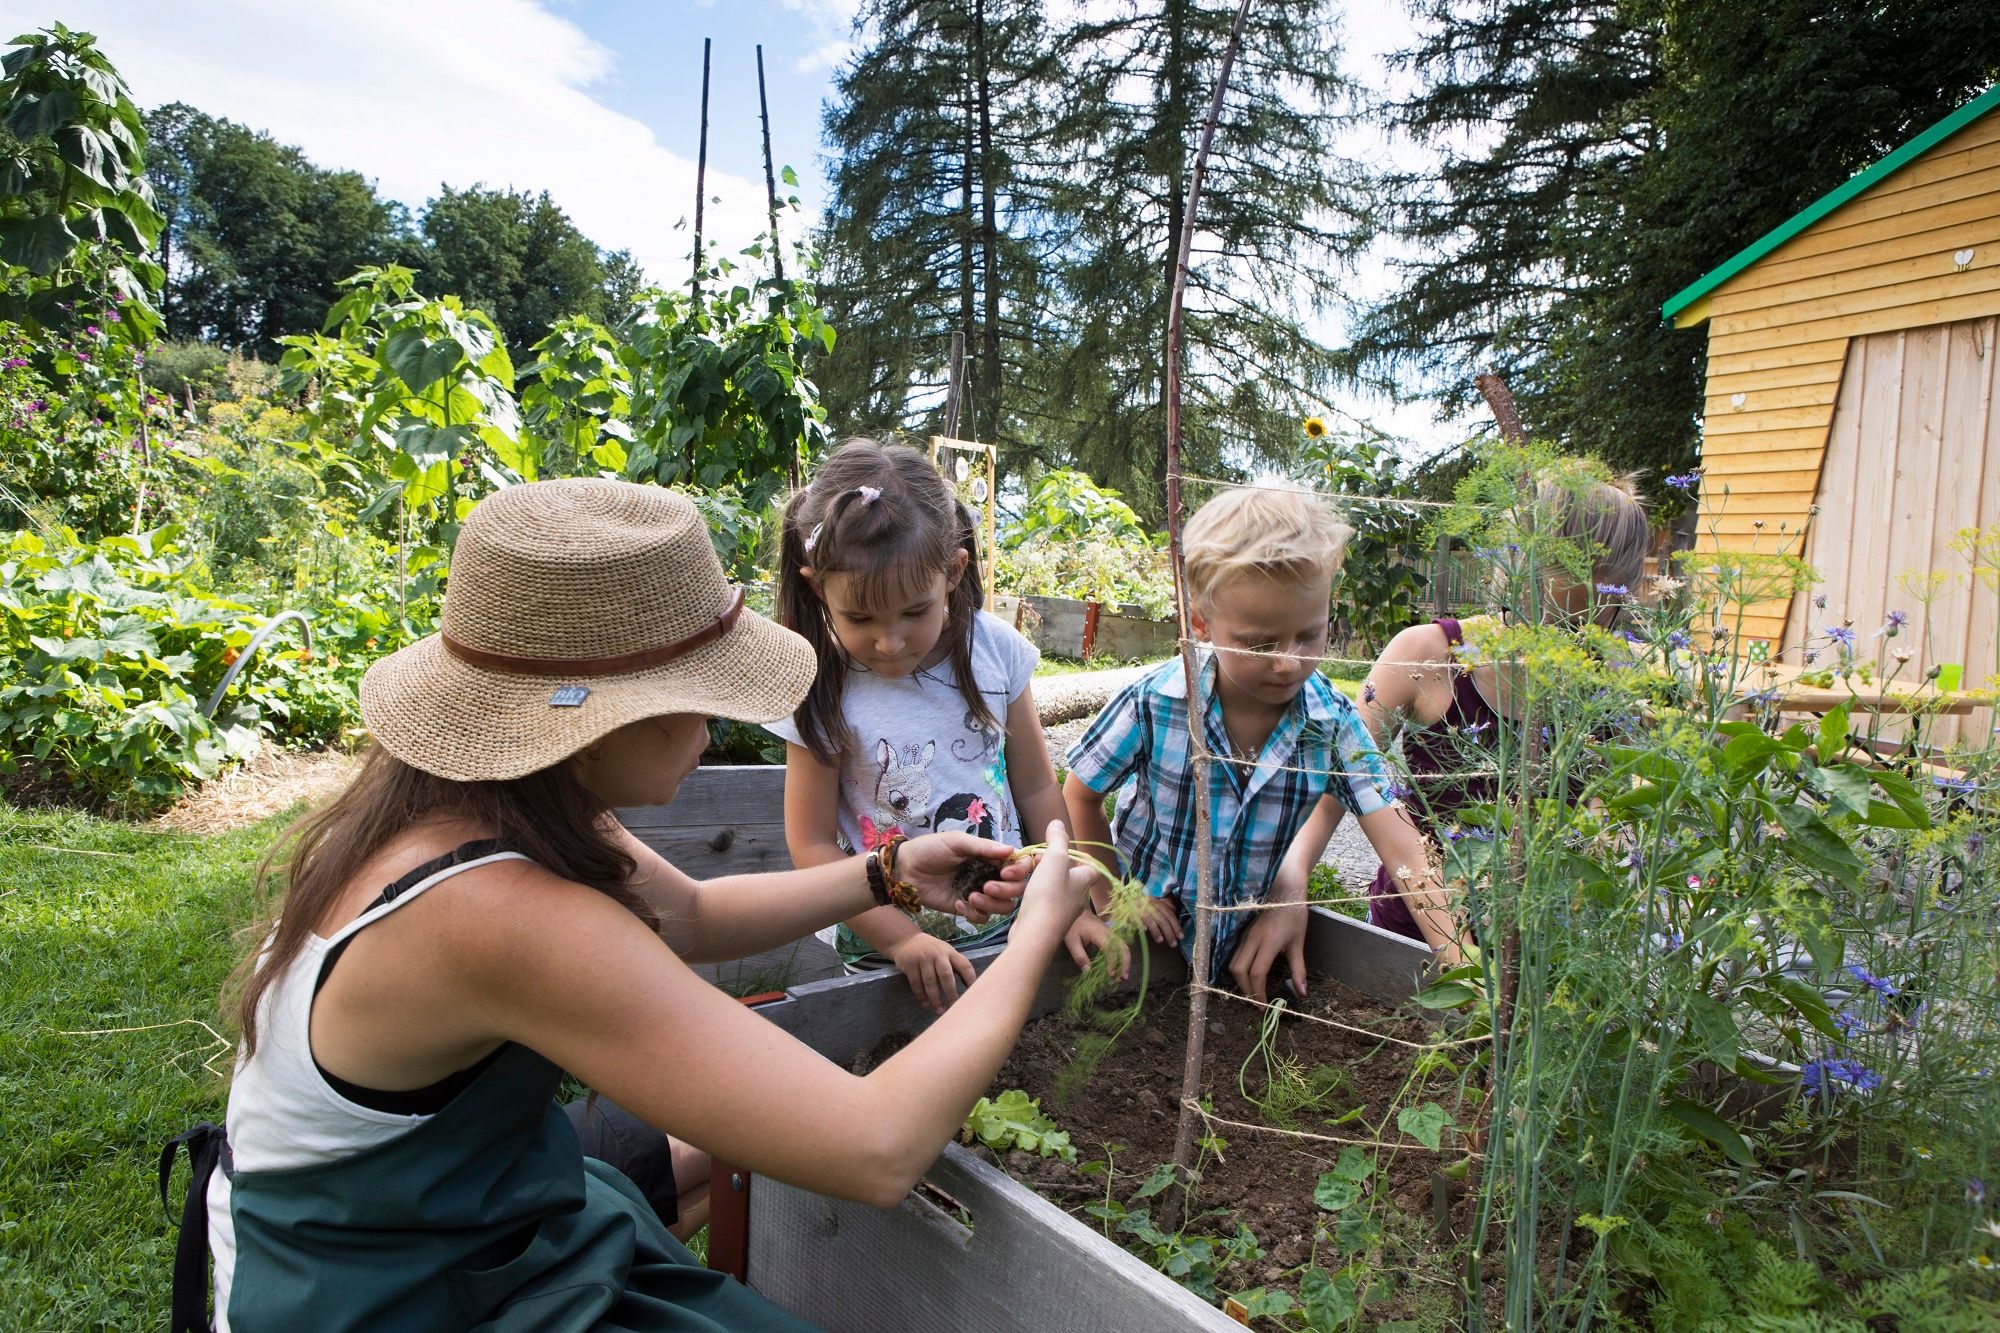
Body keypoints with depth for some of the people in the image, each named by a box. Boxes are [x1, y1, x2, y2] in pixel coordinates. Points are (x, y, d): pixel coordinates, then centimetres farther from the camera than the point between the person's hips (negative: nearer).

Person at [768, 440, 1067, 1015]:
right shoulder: (825, 693, -16)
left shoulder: (996, 651, -9)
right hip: (884, 949, -2)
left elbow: (1037, 788, 2)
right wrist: (901, 938, -18)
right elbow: (812, 844, -11)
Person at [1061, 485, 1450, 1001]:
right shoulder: (1154, 706, -22)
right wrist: (1111, 903, -5)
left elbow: (1403, 849, -18)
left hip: (1251, 938, 1)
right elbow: (1079, 795, -6)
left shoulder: (1334, 722, -16)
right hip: (1149, 930, 0)